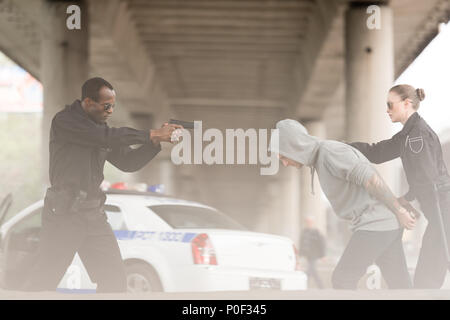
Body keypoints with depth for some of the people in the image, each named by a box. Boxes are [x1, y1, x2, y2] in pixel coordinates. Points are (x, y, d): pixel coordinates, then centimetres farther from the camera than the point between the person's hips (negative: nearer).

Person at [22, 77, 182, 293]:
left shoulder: (101, 128, 14)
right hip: (63, 213, -7)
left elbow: (128, 162, 13)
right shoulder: (64, 121, -10)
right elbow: (108, 137, -21)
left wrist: (156, 142, -3)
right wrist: (153, 135, -20)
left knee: (115, 279, 3)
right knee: (43, 281, -4)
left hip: (93, 214, 7)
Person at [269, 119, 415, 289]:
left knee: (342, 280, -2)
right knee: (400, 287, 10)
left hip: (376, 224, -10)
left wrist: (399, 213, -20)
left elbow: (372, 180, -26)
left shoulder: (332, 151, -17)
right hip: (383, 224, 10)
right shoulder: (326, 156, 16)